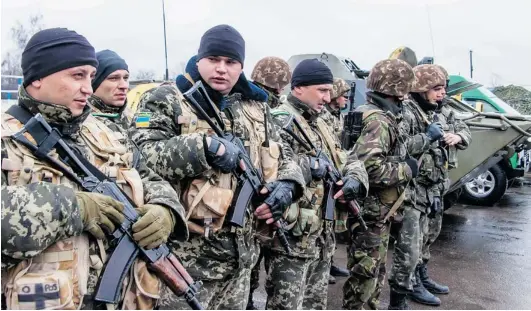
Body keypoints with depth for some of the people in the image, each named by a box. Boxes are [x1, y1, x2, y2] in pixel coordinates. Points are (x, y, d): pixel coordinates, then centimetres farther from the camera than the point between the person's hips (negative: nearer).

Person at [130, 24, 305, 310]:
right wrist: (206, 146, -28)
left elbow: (282, 154, 18)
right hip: (186, 254, -6)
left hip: (240, 252, 6)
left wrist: (286, 184, -3)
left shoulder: (254, 108, 11)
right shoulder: (165, 101, -7)